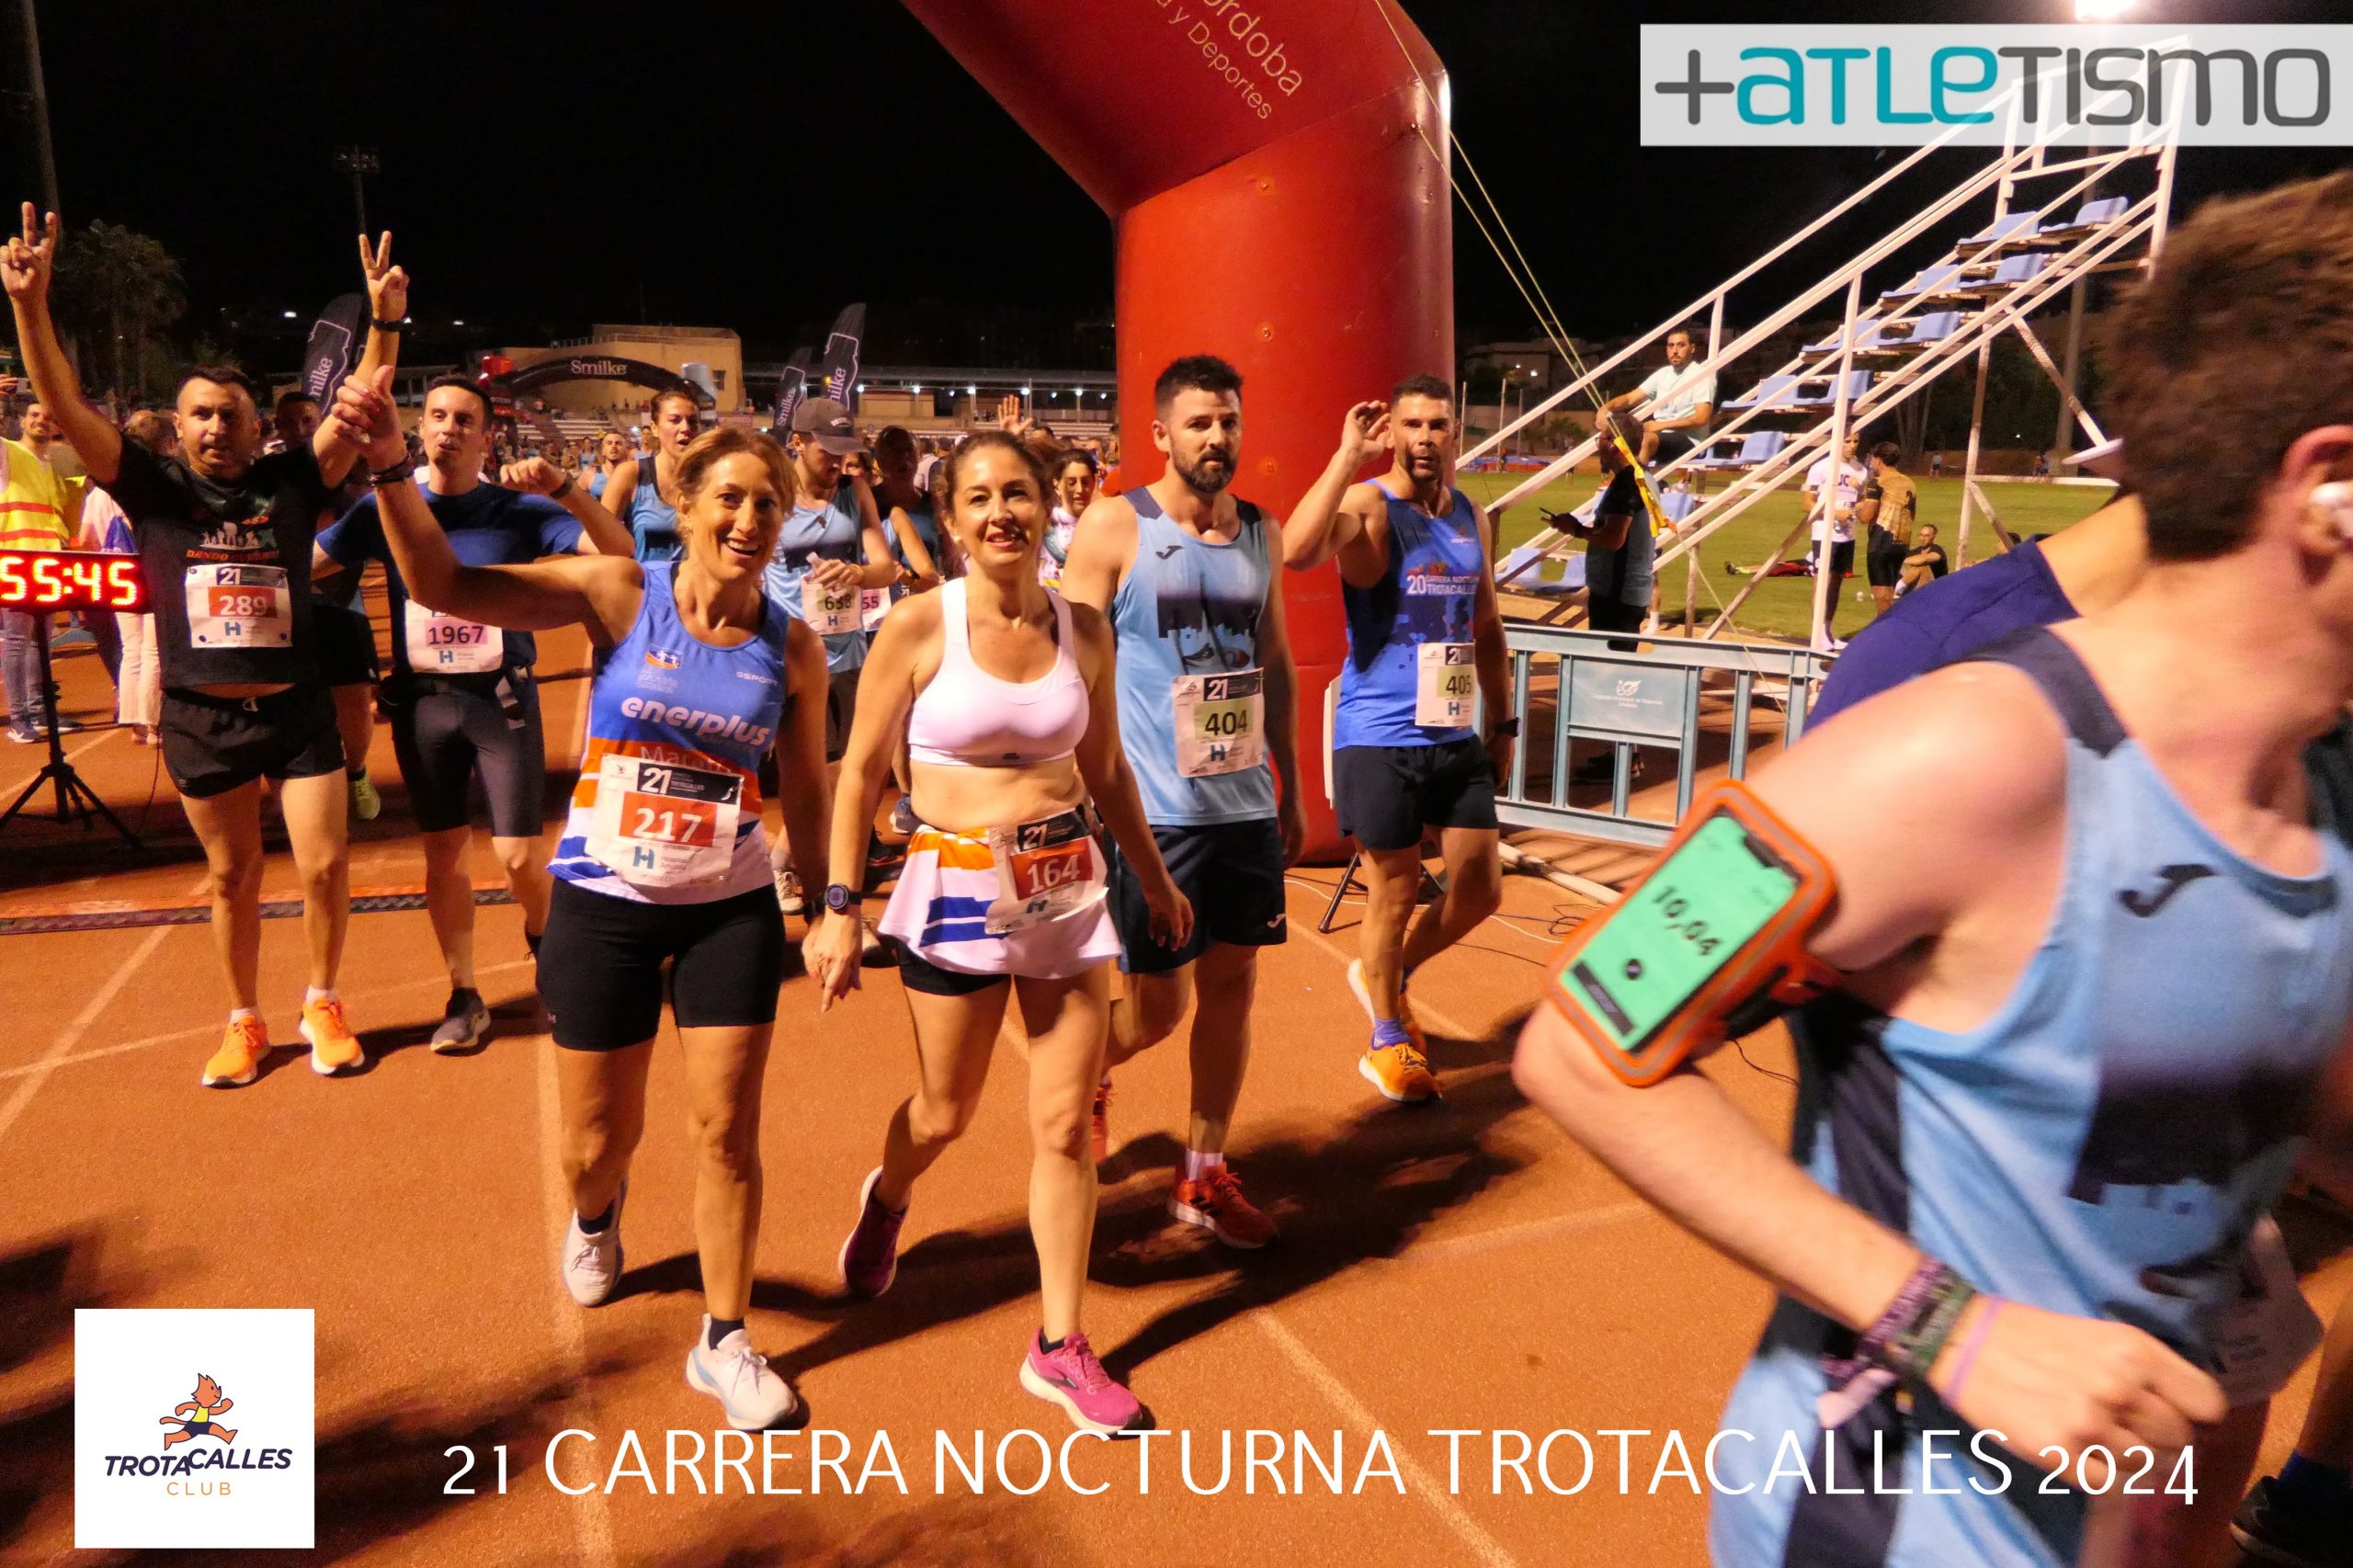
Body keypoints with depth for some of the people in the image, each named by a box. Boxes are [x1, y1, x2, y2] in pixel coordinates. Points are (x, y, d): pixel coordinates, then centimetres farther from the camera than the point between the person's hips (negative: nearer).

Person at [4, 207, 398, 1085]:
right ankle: (245, 1022, 29)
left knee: (326, 866, 0)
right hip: (200, 719, 1)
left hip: (298, 710, 0)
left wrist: (383, 320, -19)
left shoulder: (290, 482, 0)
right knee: (232, 878, 13)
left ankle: (322, 1004, 22)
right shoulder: (153, 489, -1)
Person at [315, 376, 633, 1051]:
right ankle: (463, 997, 23)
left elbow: (619, 551, -15)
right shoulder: (384, 508, 0)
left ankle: (544, 944, 31)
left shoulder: (518, 509, -5)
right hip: (421, 702, 2)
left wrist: (562, 488, -28)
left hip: (500, 698, -2)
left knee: (518, 855, -2)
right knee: (443, 853, 9)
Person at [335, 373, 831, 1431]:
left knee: (727, 1131, 4)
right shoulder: (621, 593, -9)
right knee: (599, 1141, 14)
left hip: (731, 909, 1)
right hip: (604, 904, -1)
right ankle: (596, 1216, 52)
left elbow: (802, 794, 7)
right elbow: (445, 586, -18)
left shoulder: (792, 649, -3)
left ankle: (724, 1341, 25)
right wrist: (391, 466, -30)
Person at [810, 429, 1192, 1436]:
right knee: (945, 1115, 13)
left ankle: (1060, 1349, 21)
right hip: (957, 889, -3)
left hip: (1070, 888, 3)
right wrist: (839, 908, -9)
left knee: (1064, 1124, 5)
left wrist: (1154, 878, 17)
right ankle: (886, 1201, 50)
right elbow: (861, 774, -6)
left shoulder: (1082, 628, 2)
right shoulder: (919, 626, -9)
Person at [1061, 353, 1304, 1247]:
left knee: (1231, 986, 9)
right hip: (1153, 813, -5)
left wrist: (1290, 791, 16)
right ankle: (1085, 1073, 37)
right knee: (1156, 1007, 3)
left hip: (1246, 805, 5)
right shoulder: (1115, 526, -7)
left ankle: (1203, 1176, 25)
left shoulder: (1258, 531, 9)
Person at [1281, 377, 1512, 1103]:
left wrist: (1503, 723, 18)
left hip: (1457, 735, 6)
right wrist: (1348, 455, -28)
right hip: (1380, 737, -6)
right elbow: (1296, 550, -33)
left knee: (1482, 886, 9)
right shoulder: (1366, 506, -10)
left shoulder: (1471, 518, 11)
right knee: (1395, 887, 6)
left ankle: (1388, 974, 37)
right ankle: (1387, 1040, 28)